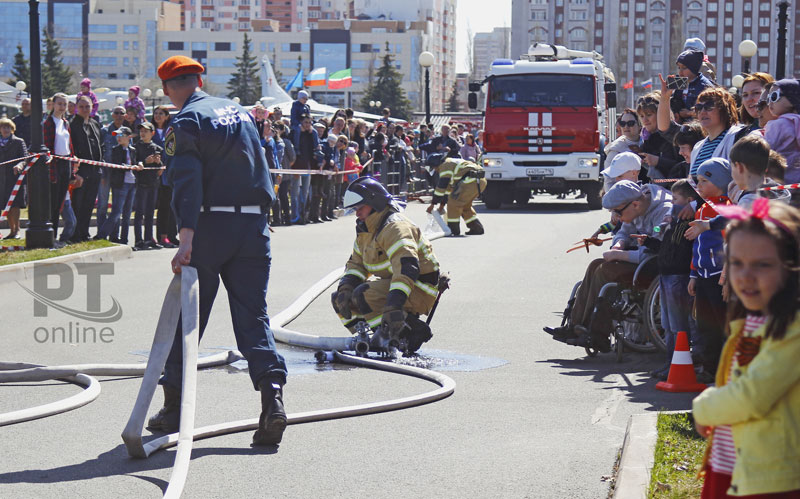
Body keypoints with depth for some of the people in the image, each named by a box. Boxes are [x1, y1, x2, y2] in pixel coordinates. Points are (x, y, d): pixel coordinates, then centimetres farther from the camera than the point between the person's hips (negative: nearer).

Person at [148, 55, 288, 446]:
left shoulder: (186, 121, -6)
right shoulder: (238, 110, 15)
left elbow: (187, 180, -17)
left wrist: (187, 237, -24)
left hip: (210, 225, -5)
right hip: (253, 226, 5)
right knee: (253, 314, 3)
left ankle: (174, 406, 13)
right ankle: (272, 392, -16)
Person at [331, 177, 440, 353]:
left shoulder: (395, 227, -23)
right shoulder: (366, 230, 9)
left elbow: (407, 268, -36)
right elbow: (356, 264, 15)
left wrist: (394, 306, -48)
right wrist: (345, 288, -8)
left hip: (419, 291, -10)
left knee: (363, 295, -30)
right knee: (340, 298, 6)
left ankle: (413, 330, -22)